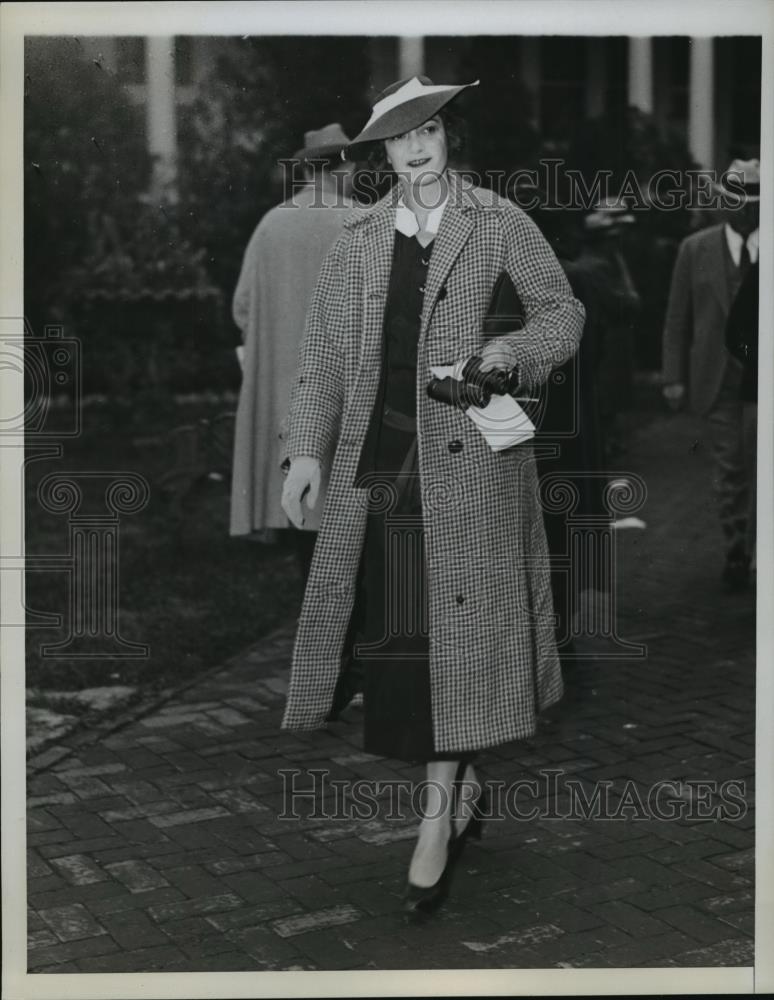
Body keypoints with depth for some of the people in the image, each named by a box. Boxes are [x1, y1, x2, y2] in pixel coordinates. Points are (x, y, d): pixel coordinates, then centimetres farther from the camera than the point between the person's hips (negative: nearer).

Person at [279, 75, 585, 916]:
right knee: (392, 624, 3)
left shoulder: (498, 225, 4)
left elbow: (563, 311, 9)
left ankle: (438, 816, 2)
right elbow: (324, 351, 10)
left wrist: (514, 348, -11)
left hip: (469, 452, -3)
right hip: (380, 453, 3)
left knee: (454, 622, -4)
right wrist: (307, 449, 1)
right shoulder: (358, 240, 10)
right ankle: (463, 788, 21)